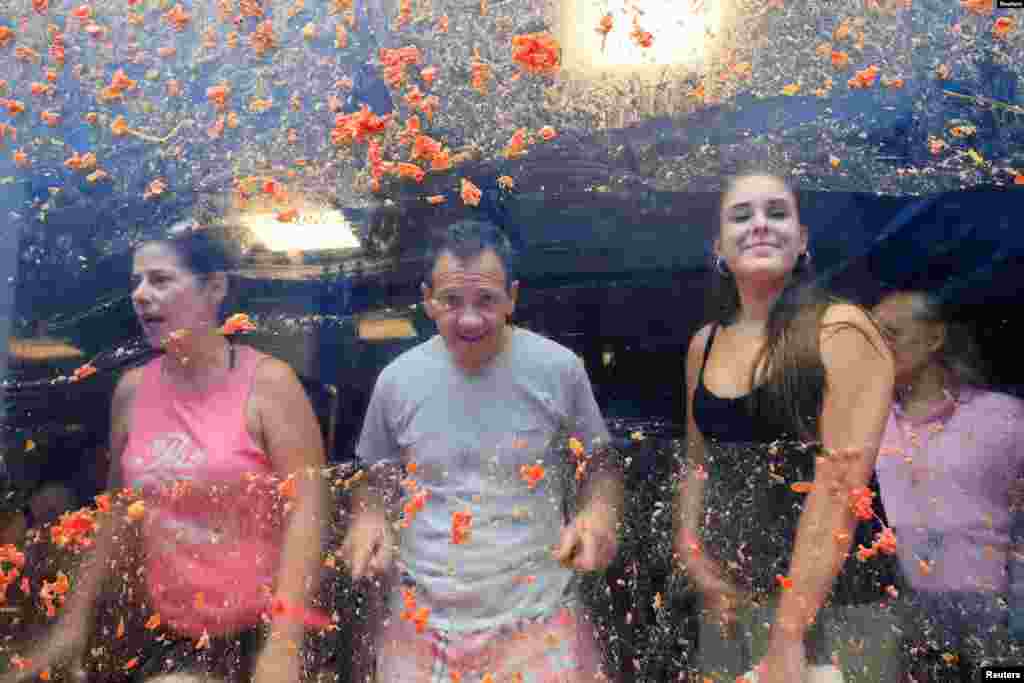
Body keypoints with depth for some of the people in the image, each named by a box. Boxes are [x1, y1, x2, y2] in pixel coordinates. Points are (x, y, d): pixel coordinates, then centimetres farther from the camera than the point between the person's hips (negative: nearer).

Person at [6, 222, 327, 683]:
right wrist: (75, 616, 10)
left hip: (259, 629, -5)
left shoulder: (268, 382, -14)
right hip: (167, 630, 5)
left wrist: (283, 645, -24)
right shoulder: (132, 389, 1)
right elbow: (119, 508, 11)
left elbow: (306, 510, -18)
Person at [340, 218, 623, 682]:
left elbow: (599, 462, 3)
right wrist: (366, 518, -10)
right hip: (424, 618, 2)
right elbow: (378, 474, 10)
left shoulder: (559, 368, -10)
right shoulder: (396, 380, -5)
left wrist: (600, 512, -17)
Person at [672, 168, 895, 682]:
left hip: (831, 595, -5)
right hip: (727, 588, 5)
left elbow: (840, 486, -19)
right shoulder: (704, 344, 3)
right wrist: (690, 551, -3)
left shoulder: (841, 331, -13)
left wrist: (789, 635, -22)